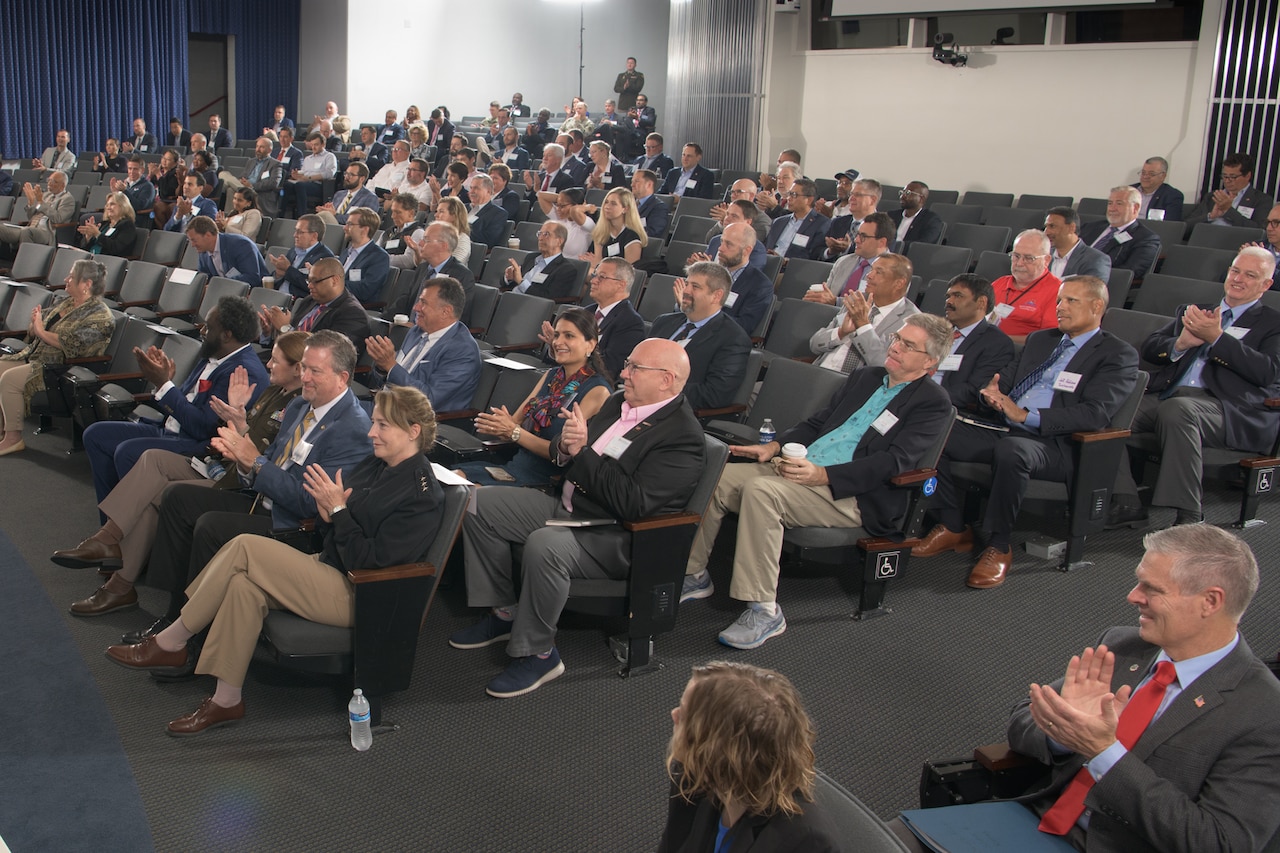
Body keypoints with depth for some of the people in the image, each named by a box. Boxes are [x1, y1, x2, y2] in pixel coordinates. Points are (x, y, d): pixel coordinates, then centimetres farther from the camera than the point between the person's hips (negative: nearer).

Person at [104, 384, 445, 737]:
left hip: (356, 595, -9)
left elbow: (369, 559, -20)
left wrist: (338, 509, -19)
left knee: (245, 547, -17)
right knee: (245, 585, -15)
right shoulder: (376, 466, 11)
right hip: (329, 570, 9)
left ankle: (170, 643, -5)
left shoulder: (421, 495, -16)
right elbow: (334, 535, 14)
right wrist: (327, 514, -8)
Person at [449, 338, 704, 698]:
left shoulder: (683, 437, -18)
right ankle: (504, 612, 11)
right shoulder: (618, 402, 8)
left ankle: (536, 653, -16)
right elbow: (568, 461, 17)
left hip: (612, 537, -9)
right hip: (567, 504, 9)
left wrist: (582, 451, -24)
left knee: (544, 545, -36)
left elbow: (633, 503, -28)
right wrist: (566, 447, -8)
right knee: (478, 503, 2)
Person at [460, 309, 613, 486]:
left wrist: (514, 432, -17)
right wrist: (501, 427, -13)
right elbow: (515, 421, 11)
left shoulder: (597, 390, -8)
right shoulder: (550, 376, 15)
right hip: (518, 464, 7)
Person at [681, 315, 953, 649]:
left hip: (853, 495, -7)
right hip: (802, 468, 8)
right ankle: (693, 574, 6)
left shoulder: (933, 403, -2)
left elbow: (893, 462, -14)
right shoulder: (865, 378, 22)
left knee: (761, 490, -32)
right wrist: (774, 446, 5)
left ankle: (764, 611, -26)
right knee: (715, 478, -10)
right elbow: (816, 423, 25)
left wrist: (822, 475, -23)